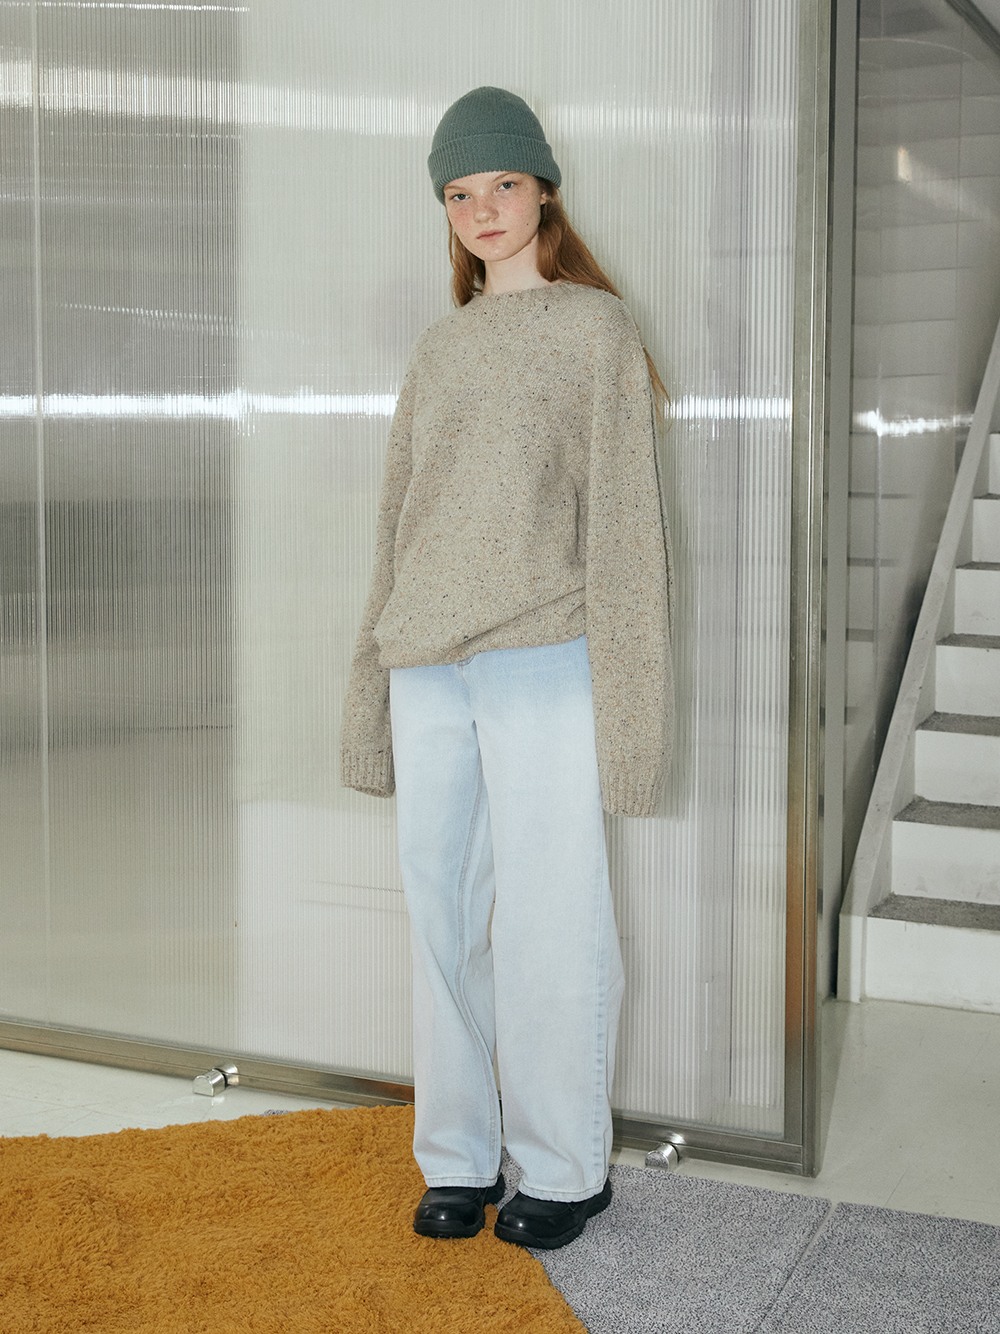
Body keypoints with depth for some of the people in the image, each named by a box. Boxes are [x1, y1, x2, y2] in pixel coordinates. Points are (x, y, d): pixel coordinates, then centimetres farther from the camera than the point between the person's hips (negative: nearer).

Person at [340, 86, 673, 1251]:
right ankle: (457, 1157, 18)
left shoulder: (596, 327, 4)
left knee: (546, 923, -2)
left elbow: (620, 510, -2)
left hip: (541, 662, -5)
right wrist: (378, 679, 16)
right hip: (429, 664, 5)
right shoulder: (439, 347, 18)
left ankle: (565, 1168, 12)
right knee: (443, 915, 7)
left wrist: (620, 684, -9)